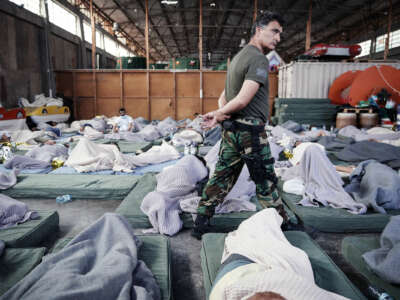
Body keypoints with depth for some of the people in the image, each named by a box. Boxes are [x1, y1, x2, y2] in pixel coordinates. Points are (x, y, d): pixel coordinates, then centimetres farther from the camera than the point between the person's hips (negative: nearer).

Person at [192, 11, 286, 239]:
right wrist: (218, 114, -7)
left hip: (231, 130, 9)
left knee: (221, 178, 12)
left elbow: (224, 97, 17)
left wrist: (220, 113, -3)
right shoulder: (260, 60, -12)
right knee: (266, 182, 6)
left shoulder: (239, 57, 19)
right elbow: (242, 100, -22)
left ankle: (201, 225, 20)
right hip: (251, 130, -9)